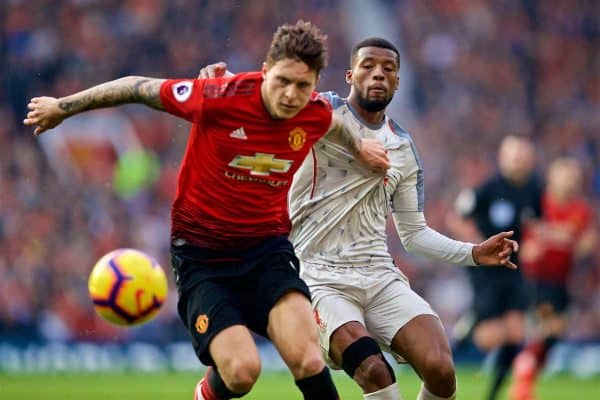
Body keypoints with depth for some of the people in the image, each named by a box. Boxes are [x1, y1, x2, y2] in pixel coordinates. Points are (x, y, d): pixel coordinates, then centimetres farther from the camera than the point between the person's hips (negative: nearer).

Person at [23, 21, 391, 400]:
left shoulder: (317, 113, -8)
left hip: (267, 246, 2)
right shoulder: (219, 97, -20)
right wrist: (63, 106, 5)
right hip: (202, 251, -2)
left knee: (308, 362, -22)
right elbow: (139, 88, -6)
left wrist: (359, 148, 40)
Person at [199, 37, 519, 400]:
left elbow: (413, 231, 21)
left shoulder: (403, 147, 14)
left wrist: (472, 253, 9)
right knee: (373, 371, -29)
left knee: (440, 371, -16)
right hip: (321, 279, -5)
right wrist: (219, 77, -32)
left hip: (382, 278, 5)